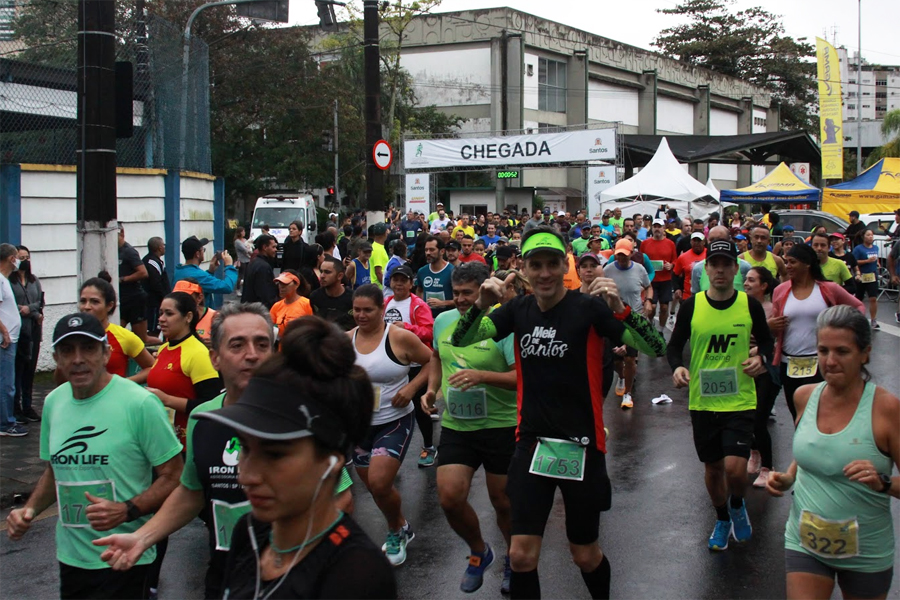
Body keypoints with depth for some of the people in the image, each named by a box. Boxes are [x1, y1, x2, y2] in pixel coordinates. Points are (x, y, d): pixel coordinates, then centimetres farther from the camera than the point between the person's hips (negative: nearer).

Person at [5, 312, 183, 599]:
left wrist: (126, 511, -24)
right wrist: (30, 509, 3)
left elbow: (173, 477, -12)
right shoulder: (53, 403, 4)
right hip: (69, 557, 6)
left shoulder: (140, 403, -15)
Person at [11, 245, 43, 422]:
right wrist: (35, 313, -9)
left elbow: (41, 302, 9)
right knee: (17, 369, -3)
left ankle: (27, 406, 15)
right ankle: (16, 408, 2)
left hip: (33, 330, 5)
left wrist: (29, 308, -10)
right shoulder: (9, 281, -5)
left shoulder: (34, 281, 14)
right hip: (17, 330, -5)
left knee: (30, 369, 8)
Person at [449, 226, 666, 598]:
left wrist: (620, 309, -35)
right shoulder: (518, 309, 2)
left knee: (585, 555, 11)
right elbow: (460, 340, -2)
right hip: (532, 442, 3)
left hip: (581, 445, -3)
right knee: (521, 556, -2)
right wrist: (480, 305, -20)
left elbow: (655, 349, -19)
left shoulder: (588, 307, -12)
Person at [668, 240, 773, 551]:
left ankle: (738, 506, 21)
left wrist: (761, 358, -10)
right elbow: (674, 345, 6)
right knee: (712, 468, 14)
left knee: (735, 468, -14)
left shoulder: (750, 305, -3)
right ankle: (722, 520, 39)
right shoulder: (691, 306, -3)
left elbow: (766, 340, 12)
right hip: (702, 401, 2)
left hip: (740, 400, -1)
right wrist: (677, 367, -15)